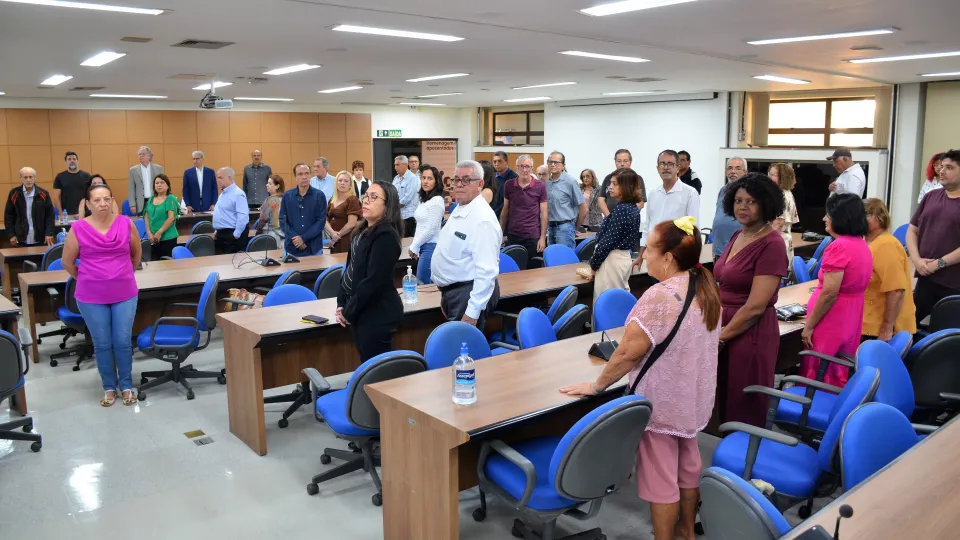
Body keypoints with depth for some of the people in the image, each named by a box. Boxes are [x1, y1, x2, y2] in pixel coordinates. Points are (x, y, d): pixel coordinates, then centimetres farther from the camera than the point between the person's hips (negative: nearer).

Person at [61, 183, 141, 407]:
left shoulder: (126, 223, -4)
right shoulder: (78, 229, -7)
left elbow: (136, 254, 13)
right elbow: (67, 262, 6)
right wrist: (87, 279, 12)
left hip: (125, 293, 0)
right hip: (91, 297, 0)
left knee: (123, 342, 6)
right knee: (102, 344, 9)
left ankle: (127, 385, 22)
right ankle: (109, 387, 25)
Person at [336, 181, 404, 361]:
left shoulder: (386, 236, -19)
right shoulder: (363, 231, 10)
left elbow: (374, 281, -23)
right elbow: (350, 268, 14)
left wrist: (348, 312, -14)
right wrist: (341, 303, 3)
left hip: (377, 314, -9)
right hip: (361, 311, 9)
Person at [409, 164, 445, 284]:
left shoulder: (437, 200, -14)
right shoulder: (424, 199, 13)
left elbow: (431, 229, -17)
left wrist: (414, 246, -8)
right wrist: (415, 246, 8)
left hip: (431, 246, -8)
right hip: (423, 246, 8)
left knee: (423, 284, -3)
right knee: (426, 284, 11)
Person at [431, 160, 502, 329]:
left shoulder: (482, 218, -21)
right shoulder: (458, 209, 10)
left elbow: (486, 271, -27)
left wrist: (472, 313, -28)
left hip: (469, 293, -10)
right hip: (452, 290, 10)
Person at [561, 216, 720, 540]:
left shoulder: (660, 296, -26)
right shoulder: (706, 289, 0)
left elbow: (629, 352, -25)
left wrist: (596, 386, -14)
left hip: (661, 403, -9)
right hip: (694, 398, 9)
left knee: (659, 477, 5)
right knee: (687, 465, 24)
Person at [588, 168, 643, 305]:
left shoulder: (621, 209, -19)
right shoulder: (633, 208, 9)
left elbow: (608, 241, -19)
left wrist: (593, 263, -7)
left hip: (612, 260, -10)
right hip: (624, 258, 10)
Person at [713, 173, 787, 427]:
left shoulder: (771, 244, -17)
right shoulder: (737, 236, 9)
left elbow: (755, 307, -20)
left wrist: (720, 337, -11)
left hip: (751, 333, -8)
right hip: (726, 327, 8)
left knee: (745, 410, 6)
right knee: (727, 403, 18)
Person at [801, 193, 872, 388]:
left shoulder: (839, 247, -19)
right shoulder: (863, 245, 8)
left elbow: (829, 293, -22)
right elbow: (852, 285, 14)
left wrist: (808, 326, -14)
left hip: (831, 324, -9)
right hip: (850, 323, 9)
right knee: (839, 377, 17)